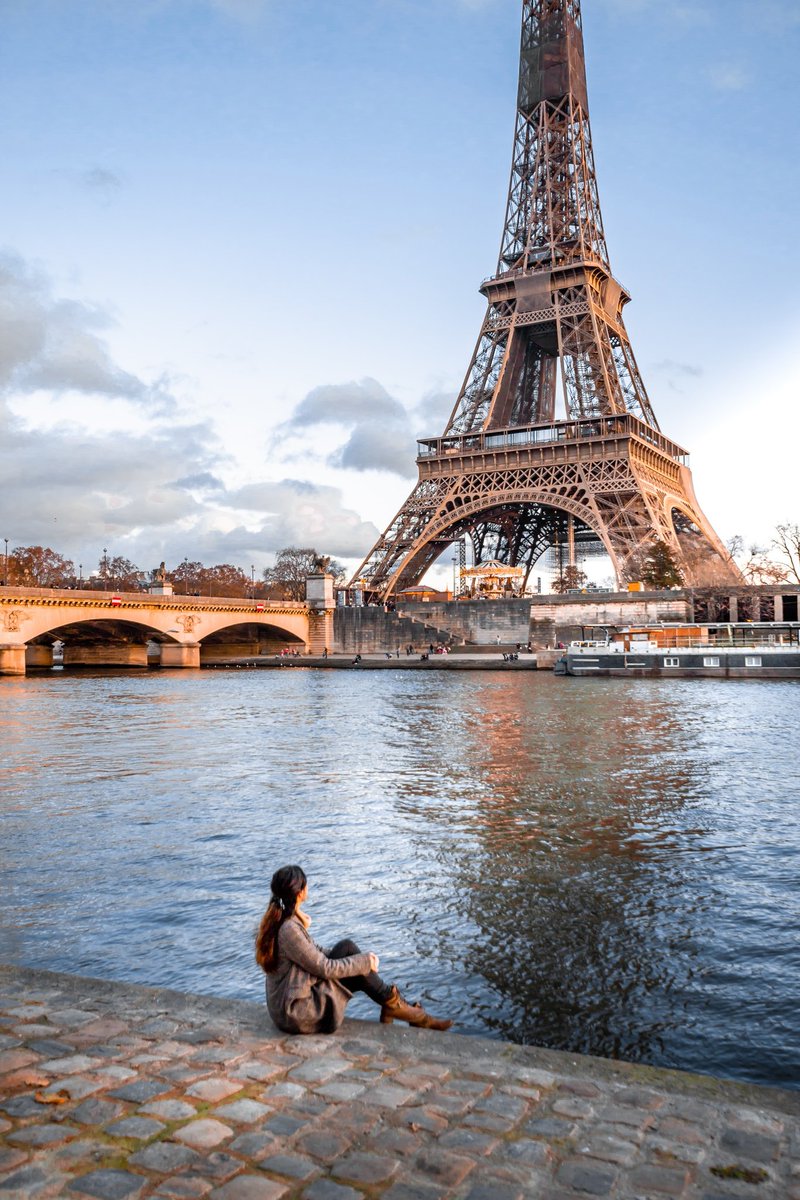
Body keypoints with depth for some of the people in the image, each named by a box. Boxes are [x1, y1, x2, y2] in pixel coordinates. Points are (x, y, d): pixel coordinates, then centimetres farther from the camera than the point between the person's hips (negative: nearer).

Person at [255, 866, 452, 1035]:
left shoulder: (275, 920, 3)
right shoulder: (289, 930, -26)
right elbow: (325, 968, -18)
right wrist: (365, 962, -8)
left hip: (285, 1005, 9)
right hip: (297, 1014, -9)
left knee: (346, 948, 4)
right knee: (347, 948, -9)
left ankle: (391, 1004, 9)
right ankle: (392, 1003, 6)